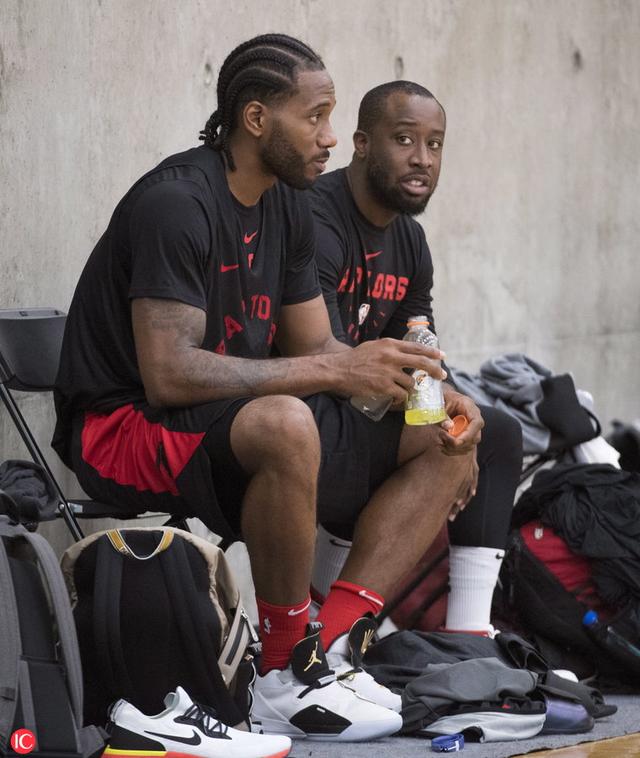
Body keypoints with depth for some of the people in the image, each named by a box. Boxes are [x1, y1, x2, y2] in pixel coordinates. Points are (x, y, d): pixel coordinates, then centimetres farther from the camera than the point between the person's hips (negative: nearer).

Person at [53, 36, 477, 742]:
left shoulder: (287, 207, 8)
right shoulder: (175, 202, -20)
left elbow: (314, 348, 12)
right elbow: (169, 374, -29)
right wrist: (338, 372, -28)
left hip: (235, 432, 9)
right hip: (126, 429, -9)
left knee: (447, 452, -1)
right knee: (286, 424, -40)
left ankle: (331, 645, -16)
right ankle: (286, 673, -23)